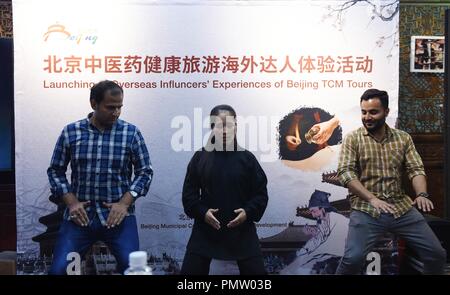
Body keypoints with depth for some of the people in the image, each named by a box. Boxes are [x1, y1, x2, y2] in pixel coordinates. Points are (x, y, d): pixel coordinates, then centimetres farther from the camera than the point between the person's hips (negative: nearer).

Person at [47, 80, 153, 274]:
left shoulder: (131, 133, 0)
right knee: (59, 269, -3)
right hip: (79, 214, 1)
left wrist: (124, 203, -10)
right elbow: (56, 171, 8)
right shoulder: (70, 132, 3)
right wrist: (71, 202, -5)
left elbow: (145, 172, 1)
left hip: (118, 214, -1)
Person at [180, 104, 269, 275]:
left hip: (241, 230, 0)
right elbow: (188, 193, 2)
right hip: (206, 229, 0)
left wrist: (248, 212, -14)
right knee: (190, 271, 4)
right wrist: (202, 212, -13)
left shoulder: (247, 158, 0)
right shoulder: (200, 157, 1)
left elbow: (261, 193, 1)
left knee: (256, 271, 5)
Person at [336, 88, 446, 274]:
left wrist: (421, 194, -15)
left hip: (401, 207, 4)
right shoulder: (352, 139, 0)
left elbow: (416, 168, 6)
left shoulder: (403, 138, 11)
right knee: (352, 259, -22)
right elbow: (345, 173, -9)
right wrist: (372, 199, -20)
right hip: (366, 209, -4)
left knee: (437, 254, 1)